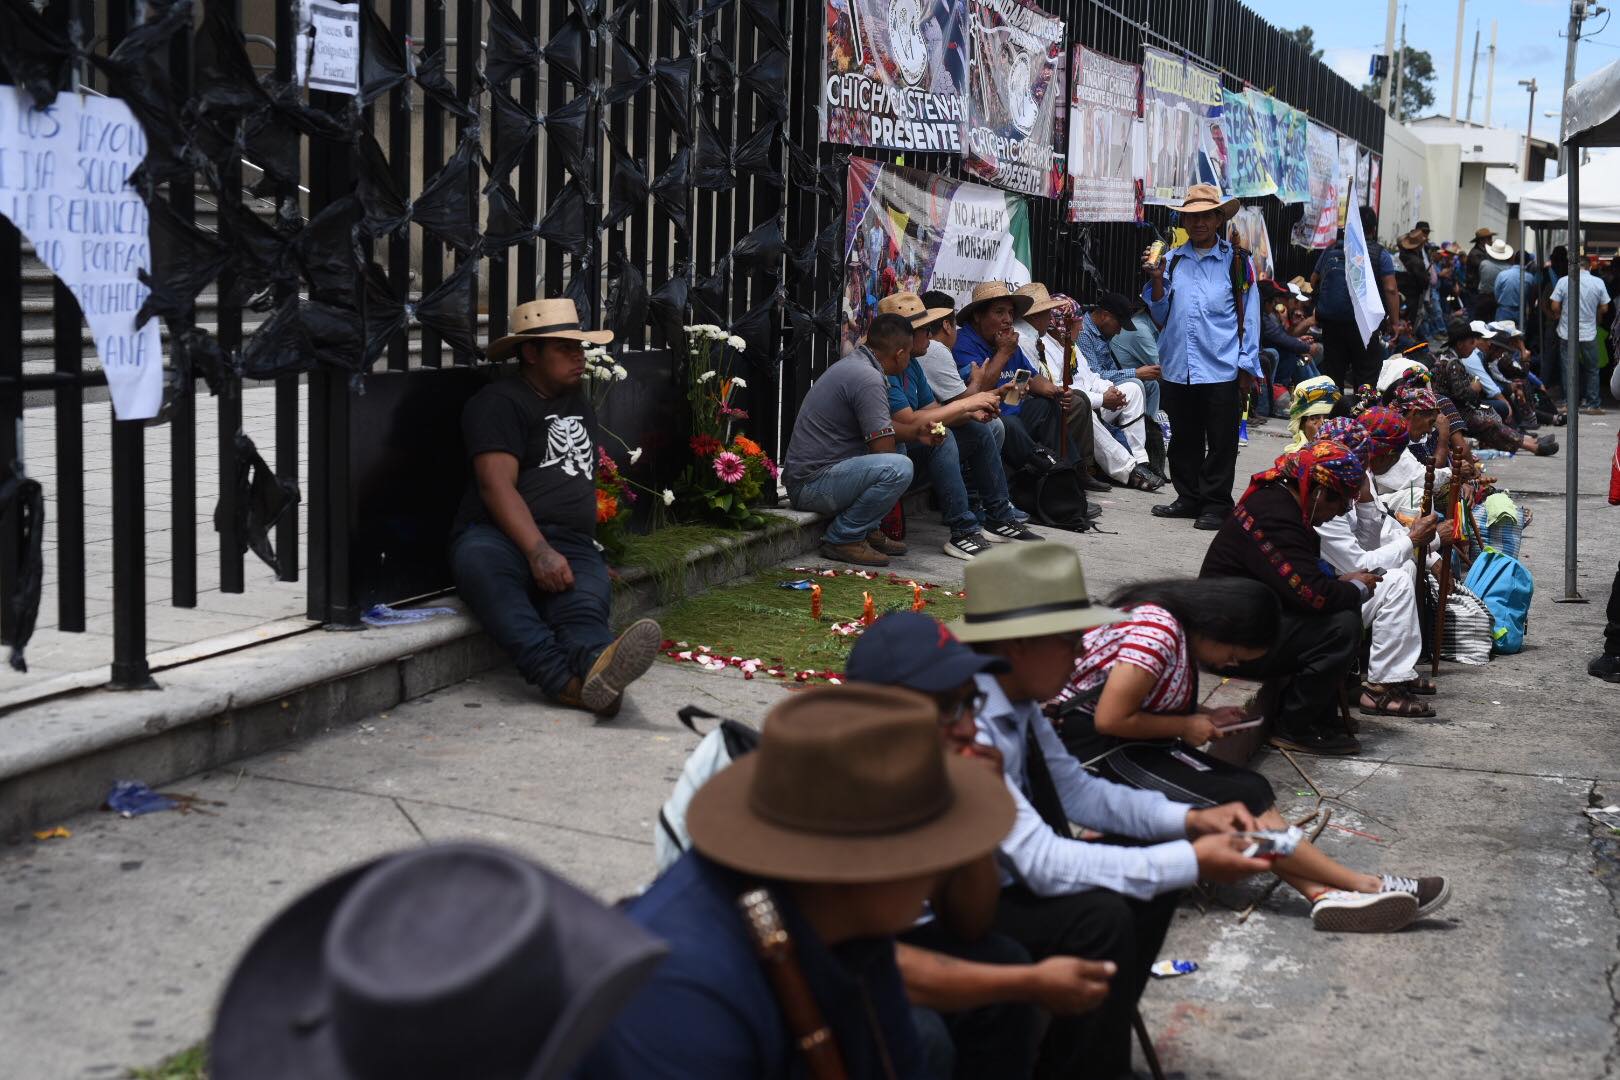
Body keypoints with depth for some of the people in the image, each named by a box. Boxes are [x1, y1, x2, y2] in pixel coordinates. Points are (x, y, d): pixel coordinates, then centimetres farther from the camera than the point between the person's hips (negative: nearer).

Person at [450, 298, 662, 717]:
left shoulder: (577, 401, 28)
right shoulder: (500, 402, 2)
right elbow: (496, 484, -13)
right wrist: (539, 552, -27)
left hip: (571, 546, 5)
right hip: (502, 537, -5)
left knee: (588, 595, -33)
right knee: (480, 560, -43)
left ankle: (594, 665, -70)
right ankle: (564, 677, -62)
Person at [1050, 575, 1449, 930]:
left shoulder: (1180, 629, 9)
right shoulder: (1156, 631, -21)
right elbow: (1109, 719, -24)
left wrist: (1203, 717, 2)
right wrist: (1186, 727, -11)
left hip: (1127, 742, 10)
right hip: (1093, 743, -10)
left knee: (1250, 789, -6)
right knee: (1238, 803, -16)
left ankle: (1322, 891, -22)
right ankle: (1366, 886, -14)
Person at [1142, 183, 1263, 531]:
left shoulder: (1237, 262, 1)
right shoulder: (1172, 260, 9)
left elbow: (1249, 315, 2)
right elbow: (1161, 316, 12)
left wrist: (1247, 365, -1)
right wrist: (1157, 280, -4)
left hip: (1221, 370, -3)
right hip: (1177, 368, 4)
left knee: (1221, 442, 2)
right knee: (1184, 438, 13)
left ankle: (1215, 504, 10)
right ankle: (1188, 498, 24)